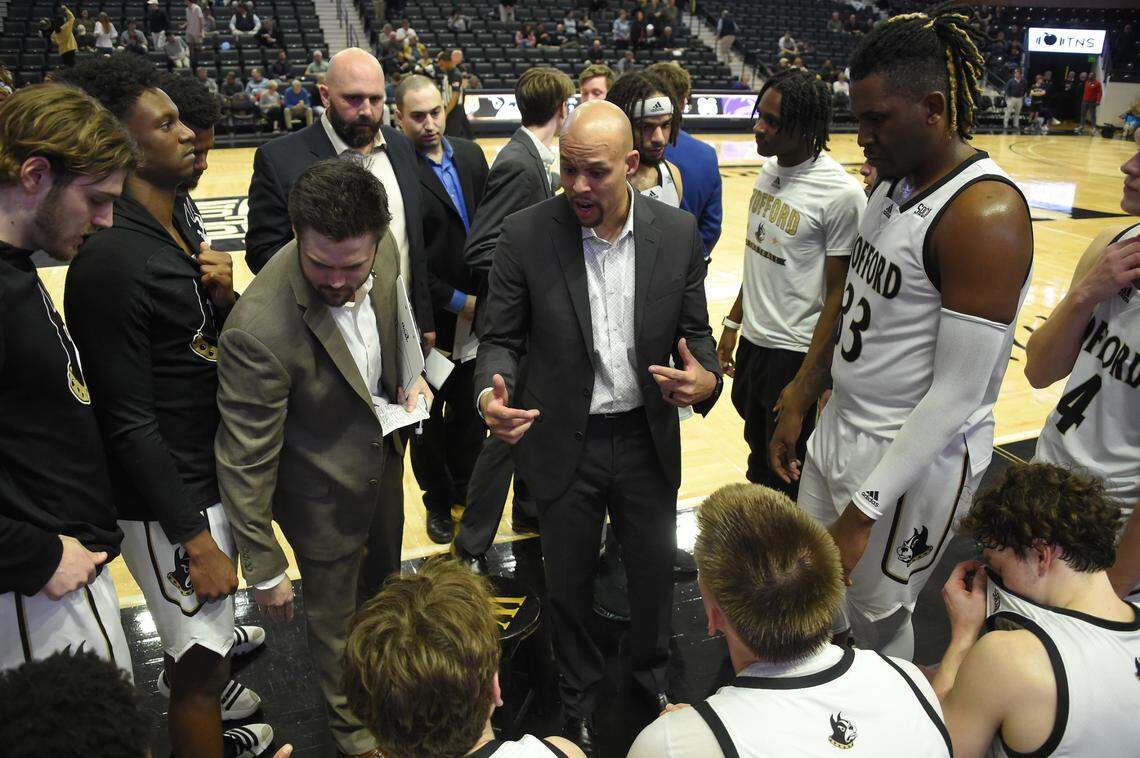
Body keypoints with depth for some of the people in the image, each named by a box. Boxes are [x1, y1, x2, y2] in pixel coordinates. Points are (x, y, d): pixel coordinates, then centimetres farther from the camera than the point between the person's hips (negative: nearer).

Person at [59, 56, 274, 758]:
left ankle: (188, 670, 57)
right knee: (203, 663, 6)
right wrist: (195, 540, -17)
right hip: (169, 496, -8)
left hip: (216, 465, 9)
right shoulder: (112, 261, -23)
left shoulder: (183, 221, 3)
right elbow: (130, 424, -21)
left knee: (205, 623, 30)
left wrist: (224, 298, -11)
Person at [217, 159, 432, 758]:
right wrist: (264, 569, -18)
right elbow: (244, 463, -27)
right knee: (334, 615, 19)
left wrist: (410, 377, -6)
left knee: (383, 577, 32)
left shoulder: (383, 250, -20)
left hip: (384, 459, 6)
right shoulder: (259, 329, -38)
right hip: (324, 491, -6)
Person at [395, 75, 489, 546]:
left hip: (475, 311, 5)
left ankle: (465, 486, 39)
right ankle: (438, 502, 33)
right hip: (429, 320, -5)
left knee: (470, 409, 18)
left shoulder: (470, 155, 3)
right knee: (430, 416, 14)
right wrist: (456, 301, -14)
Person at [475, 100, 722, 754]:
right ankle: (580, 692, 49)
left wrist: (705, 379, -20)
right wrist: (492, 393, -26)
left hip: (649, 440, 2)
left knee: (656, 570, 20)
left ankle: (651, 671, 54)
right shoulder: (526, 236, -13)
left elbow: (696, 331, 2)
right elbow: (502, 338, -5)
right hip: (564, 443, -1)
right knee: (569, 583, 18)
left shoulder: (679, 233, -7)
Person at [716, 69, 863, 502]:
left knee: (785, 478, 7)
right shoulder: (769, 170, 4)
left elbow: (838, 295, -16)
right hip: (752, 341, 7)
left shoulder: (841, 195, -19)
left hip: (794, 353, -7)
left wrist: (805, 381, -16)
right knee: (757, 459, 22)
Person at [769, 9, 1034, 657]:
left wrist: (864, 509, -24)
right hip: (842, 428, 9)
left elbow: (958, 395, -26)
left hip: (918, 458, -8)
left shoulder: (986, 214, -25)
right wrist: (801, 400, 13)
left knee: (877, 617, 11)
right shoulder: (897, 180, 3)